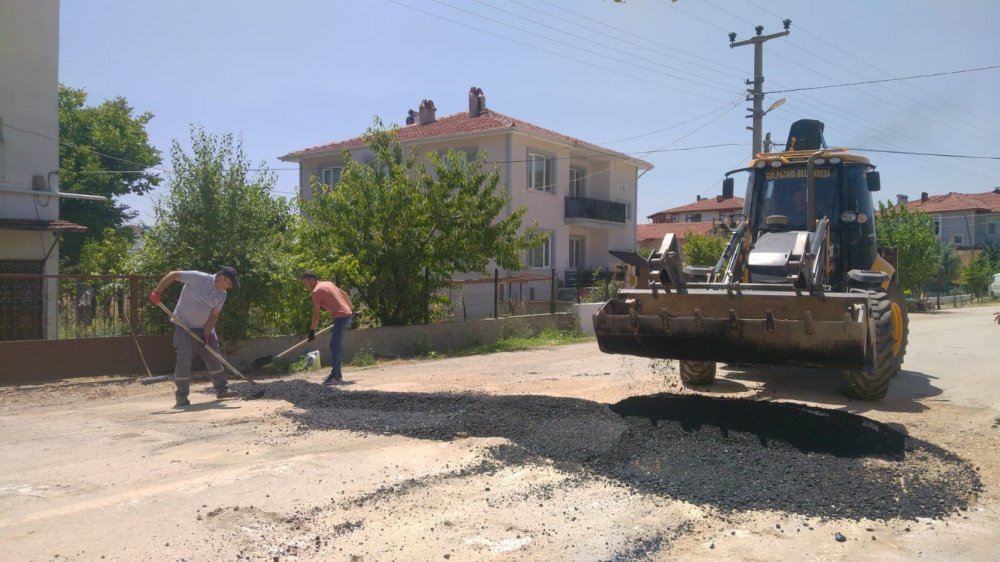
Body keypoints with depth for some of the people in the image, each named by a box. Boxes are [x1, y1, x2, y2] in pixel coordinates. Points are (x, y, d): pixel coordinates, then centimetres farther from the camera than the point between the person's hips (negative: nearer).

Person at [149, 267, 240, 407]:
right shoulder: (198, 278, -22)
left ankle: (222, 389, 21)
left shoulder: (221, 295, -4)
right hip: (184, 326, -6)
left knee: (214, 357, 8)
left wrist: (206, 333, -11)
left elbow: (214, 315, 0)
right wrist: (157, 292, -22)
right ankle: (182, 397, -1)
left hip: (204, 328, 6)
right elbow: (173, 275, -18)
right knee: (184, 360, -11)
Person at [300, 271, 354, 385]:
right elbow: (345, 295, 23)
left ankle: (335, 376, -12)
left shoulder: (316, 291, -9)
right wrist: (351, 309, 33)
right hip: (347, 314, 10)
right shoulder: (327, 283, 17)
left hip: (341, 316, -10)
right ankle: (337, 374, 18)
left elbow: (316, 314, -10)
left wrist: (312, 330, -3)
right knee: (337, 345, 14)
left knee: (334, 345, -10)